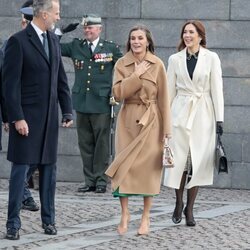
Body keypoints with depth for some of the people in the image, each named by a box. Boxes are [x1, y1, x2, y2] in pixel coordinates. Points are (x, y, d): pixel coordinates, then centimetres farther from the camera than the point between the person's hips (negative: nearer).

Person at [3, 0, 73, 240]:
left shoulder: (54, 41, 11)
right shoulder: (18, 41, -11)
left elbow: (61, 79, 15)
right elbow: (10, 83, -13)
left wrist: (67, 111, 9)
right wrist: (17, 118, -16)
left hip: (49, 117, 6)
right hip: (26, 117, -6)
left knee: (49, 168, 9)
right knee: (20, 168, -2)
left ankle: (48, 219, 17)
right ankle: (13, 223, 3)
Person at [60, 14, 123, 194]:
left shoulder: (111, 49, 2)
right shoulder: (76, 46, 10)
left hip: (101, 103, -3)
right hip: (82, 102, 3)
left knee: (101, 143, 0)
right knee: (85, 144, 6)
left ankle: (101, 180, 6)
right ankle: (89, 181, 11)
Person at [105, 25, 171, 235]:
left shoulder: (157, 65, -2)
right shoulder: (122, 64, 3)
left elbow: (163, 98, -1)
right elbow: (118, 93, -8)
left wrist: (166, 130, -3)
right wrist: (136, 75, -16)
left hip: (150, 122, -1)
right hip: (128, 121, 1)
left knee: (148, 168, 1)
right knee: (124, 168, -4)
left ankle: (146, 218, 11)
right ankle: (125, 214, 8)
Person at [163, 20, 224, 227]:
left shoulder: (211, 58, 2)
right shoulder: (175, 59, 6)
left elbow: (216, 89, 1)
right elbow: (170, 90, 10)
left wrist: (219, 118, -3)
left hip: (203, 113, -1)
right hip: (181, 112, 1)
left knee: (198, 161, -1)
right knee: (179, 159, -3)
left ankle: (190, 209, 7)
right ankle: (179, 203, 14)